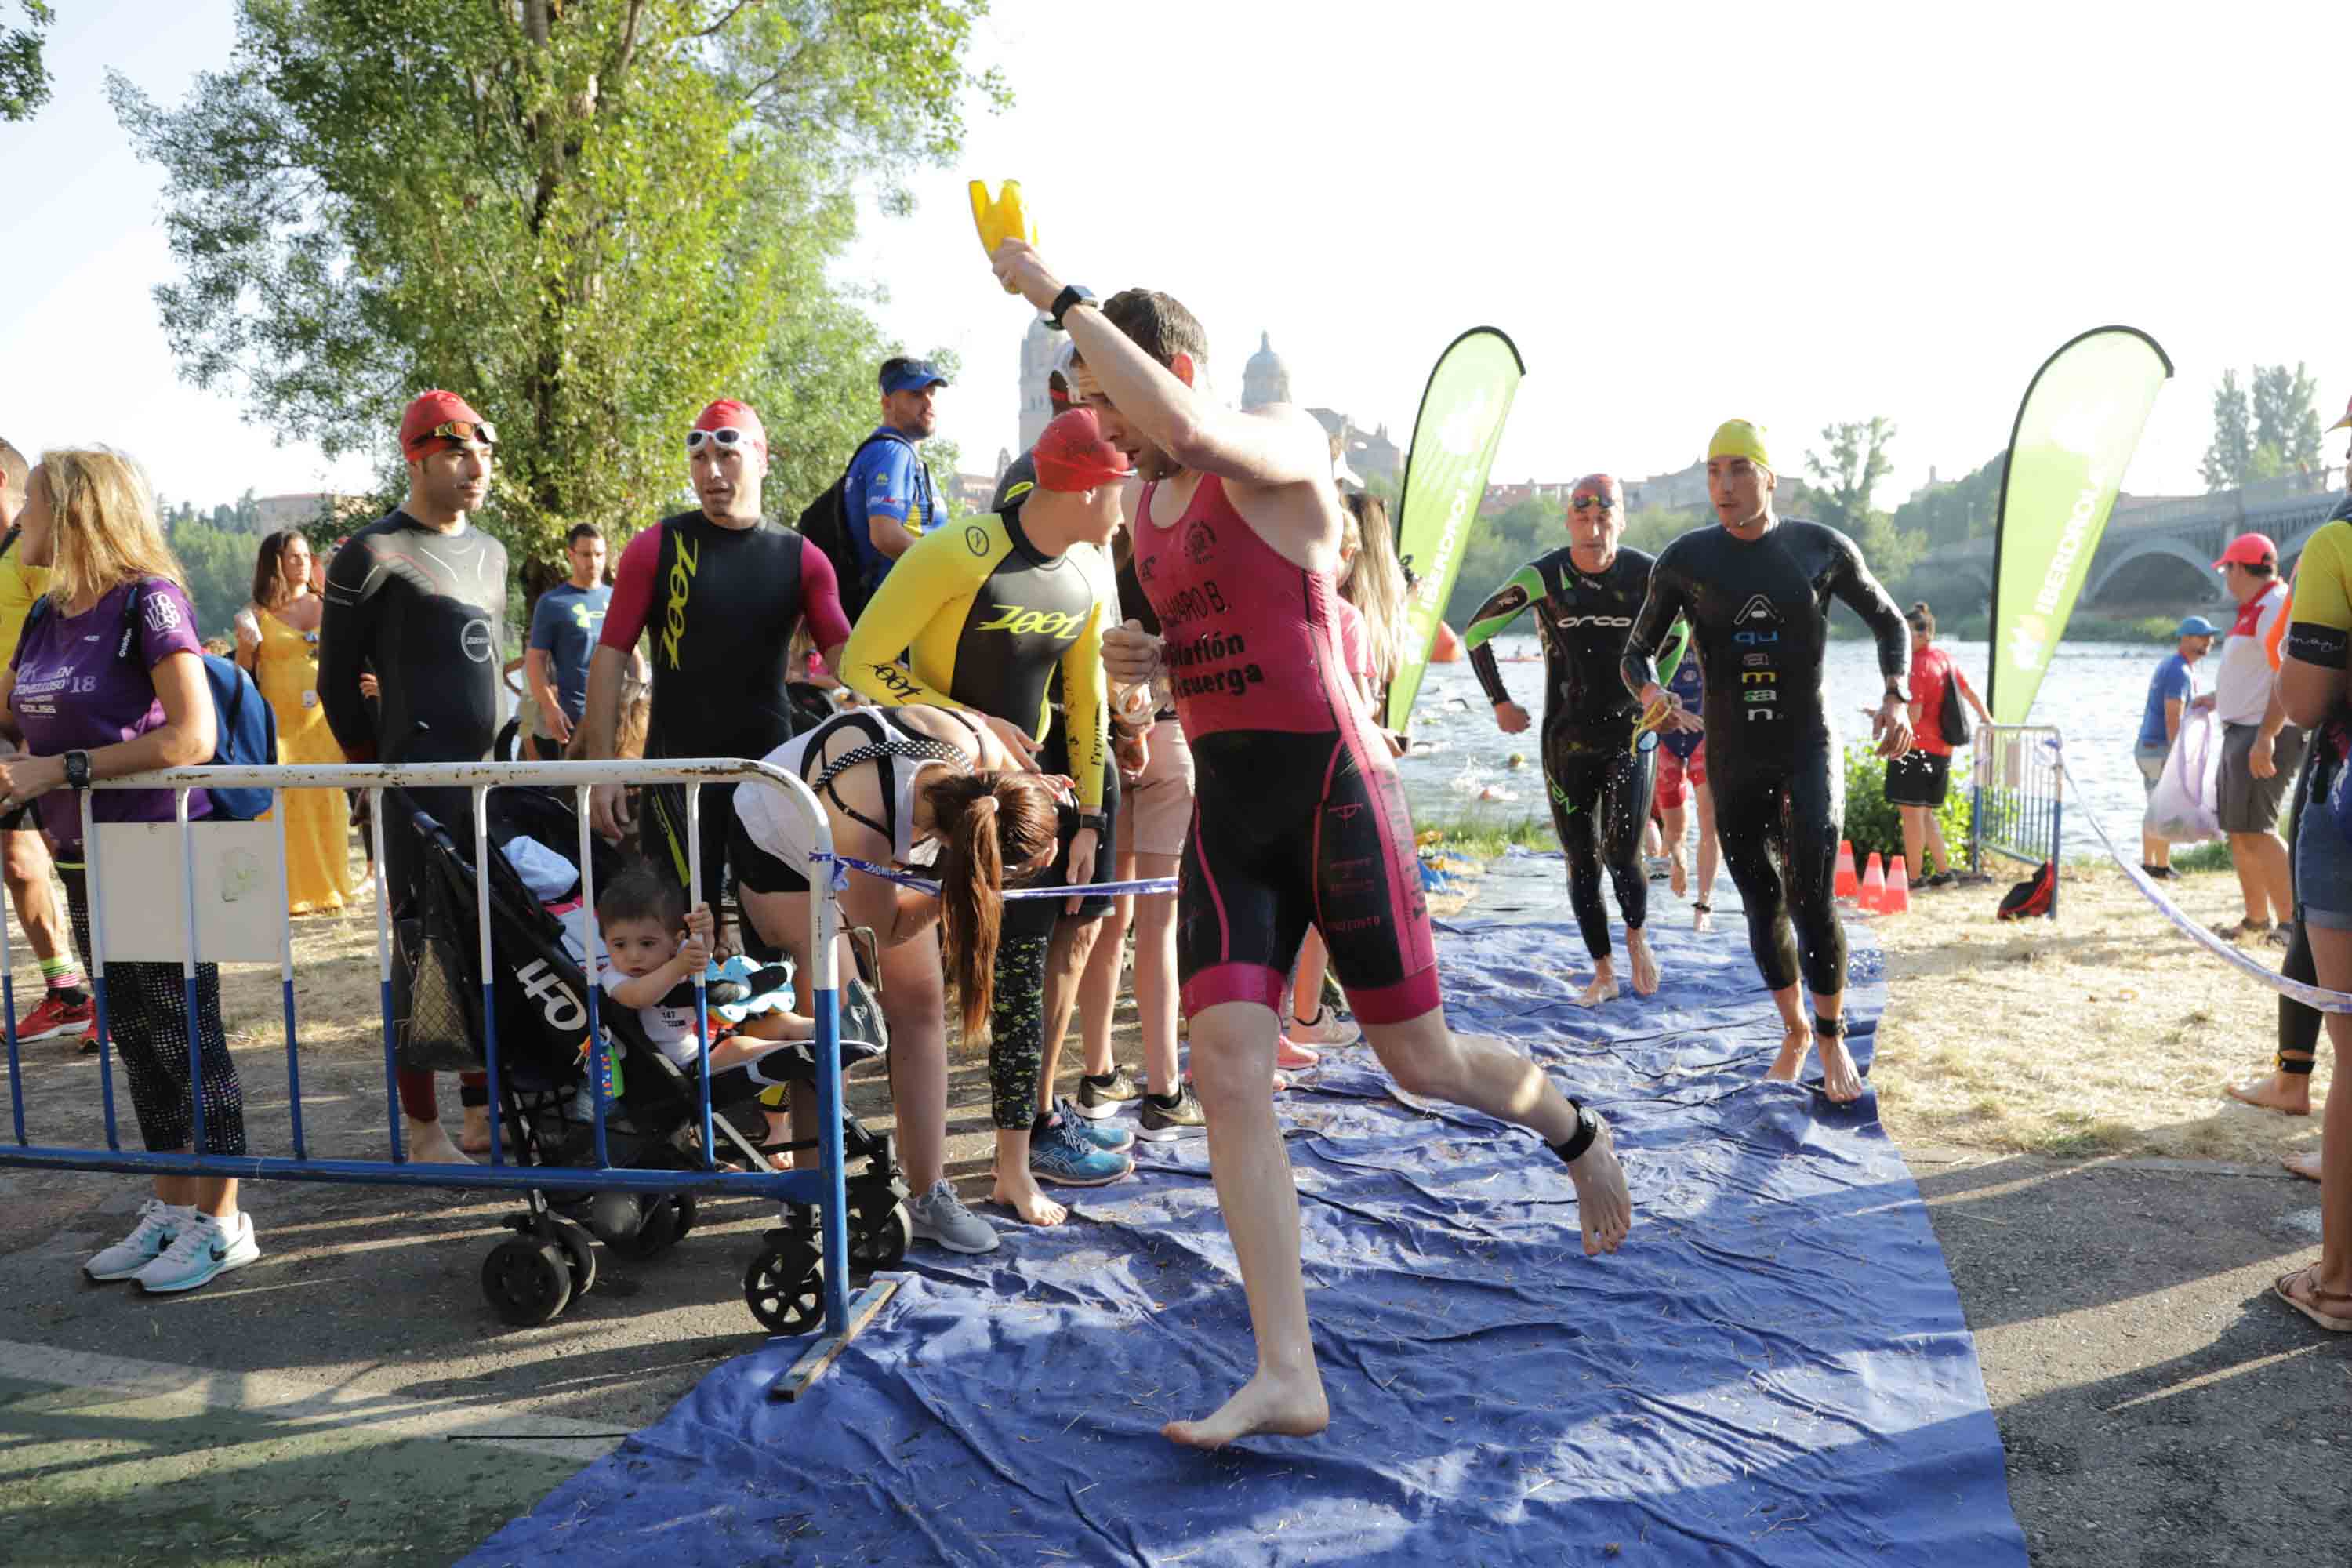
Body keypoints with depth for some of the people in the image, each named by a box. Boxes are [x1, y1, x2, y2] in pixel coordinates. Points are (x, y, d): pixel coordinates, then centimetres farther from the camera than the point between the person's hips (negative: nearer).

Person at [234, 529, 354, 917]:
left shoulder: (326, 607, 11)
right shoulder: (257, 613, 3)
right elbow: (242, 674, 5)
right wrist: (246, 644, -12)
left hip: (321, 721, 2)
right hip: (277, 722, -2)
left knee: (325, 800, 3)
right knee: (281, 805, -4)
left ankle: (327, 887, 13)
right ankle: (287, 892, 1)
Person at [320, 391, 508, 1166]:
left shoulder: (490, 552, 17)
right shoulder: (374, 555, -5)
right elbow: (339, 681, -3)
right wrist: (378, 770, 1)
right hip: (419, 787, -7)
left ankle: (484, 1111, 19)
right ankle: (423, 1129, 7)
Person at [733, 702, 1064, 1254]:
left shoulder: (978, 744, -32)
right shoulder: (861, 824, -45)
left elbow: (1020, 781, -6)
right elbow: (885, 928, -27)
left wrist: (1039, 833, -24)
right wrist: (959, 886, -34)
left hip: (886, 847, 6)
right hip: (781, 842, -5)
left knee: (919, 1001, -2)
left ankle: (929, 1196, 5)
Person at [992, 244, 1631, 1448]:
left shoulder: (1287, 447, -8)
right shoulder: (1145, 506, 15)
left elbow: (1185, 426, -31)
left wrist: (1061, 297, -23)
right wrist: (1153, 660, 5)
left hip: (1332, 786, -6)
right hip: (1226, 809, 6)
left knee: (1422, 1060, 3)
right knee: (1226, 1069, -8)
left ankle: (1578, 1136, 38)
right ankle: (1287, 1375, -3)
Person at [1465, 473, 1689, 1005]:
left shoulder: (1648, 576, -5)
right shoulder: (1541, 577, -8)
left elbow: (1679, 627, 17)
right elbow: (1476, 633, 3)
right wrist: (1500, 702, 4)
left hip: (1632, 736, 0)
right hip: (1566, 742, 1)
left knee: (1621, 856, -9)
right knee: (1582, 861, 5)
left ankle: (1636, 935, 24)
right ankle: (1604, 973, 20)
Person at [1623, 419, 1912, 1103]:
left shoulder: (1823, 548, -4)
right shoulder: (1684, 560, -3)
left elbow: (1889, 621, 11)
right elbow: (1637, 653, 4)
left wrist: (1897, 700, -6)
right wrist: (1650, 692, -20)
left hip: (1810, 748, -2)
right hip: (1733, 759, 2)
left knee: (1811, 898, -17)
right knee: (1762, 904, 10)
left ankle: (1832, 1037, 5)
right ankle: (1793, 1031, 33)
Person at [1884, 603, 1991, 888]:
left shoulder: (1917, 665, -15)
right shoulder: (1946, 659, 12)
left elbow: (1913, 716, -21)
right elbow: (1970, 693, 24)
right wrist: (1986, 718, 37)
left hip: (1916, 748, -9)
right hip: (1942, 750, 9)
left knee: (1912, 813, -4)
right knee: (1925, 814, 17)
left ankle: (1915, 877, -1)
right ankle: (1943, 872, 18)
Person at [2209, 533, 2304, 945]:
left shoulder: (2277, 607, -13)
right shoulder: (2255, 610, 19)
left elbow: (2288, 676, -23)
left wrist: (2266, 736, -28)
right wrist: (2219, 698, 41)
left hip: (2268, 734, -10)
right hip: (2240, 731, 10)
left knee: (2255, 829, -16)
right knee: (2237, 831, 13)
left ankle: (2291, 919, -14)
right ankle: (2257, 918, 22)